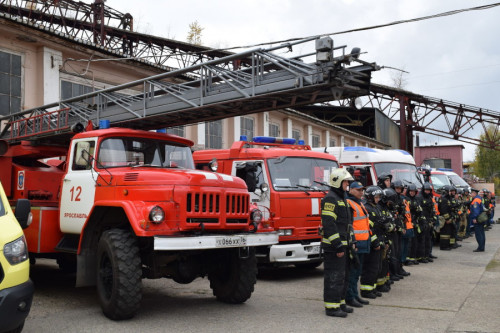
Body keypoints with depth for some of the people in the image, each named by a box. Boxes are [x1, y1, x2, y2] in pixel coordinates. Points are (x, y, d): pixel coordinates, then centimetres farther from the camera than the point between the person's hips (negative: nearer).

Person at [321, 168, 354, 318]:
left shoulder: (341, 198, 18)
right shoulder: (330, 199, -14)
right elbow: (329, 224, -21)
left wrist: (350, 242, 20)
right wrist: (338, 245, -23)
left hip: (341, 245, 10)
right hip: (333, 246, -10)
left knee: (343, 275, 16)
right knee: (334, 276, -7)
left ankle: (340, 302, 26)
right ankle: (331, 307, -1)